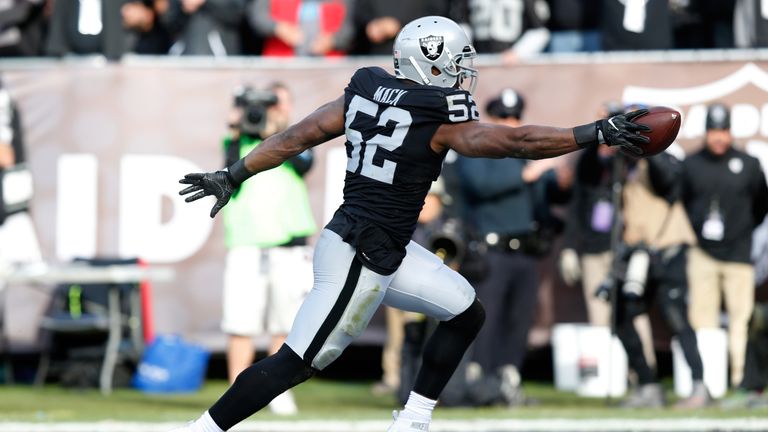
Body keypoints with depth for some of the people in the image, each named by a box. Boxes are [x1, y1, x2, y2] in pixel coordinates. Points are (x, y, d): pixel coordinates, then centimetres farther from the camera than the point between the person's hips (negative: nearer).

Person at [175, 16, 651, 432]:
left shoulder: (367, 92, 4)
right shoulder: (438, 118, -17)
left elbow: (296, 136, 5)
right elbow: (517, 142, -17)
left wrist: (231, 176, 11)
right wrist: (598, 133, -13)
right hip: (358, 257, -10)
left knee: (466, 313, 16)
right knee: (297, 363, -5)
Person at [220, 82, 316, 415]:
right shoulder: (241, 141, 10)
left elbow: (303, 164, -9)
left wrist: (273, 133, -15)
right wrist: (236, 137, -8)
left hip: (289, 247, 1)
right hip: (246, 246, -1)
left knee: (285, 326, 3)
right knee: (241, 325, -6)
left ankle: (278, 392, 13)